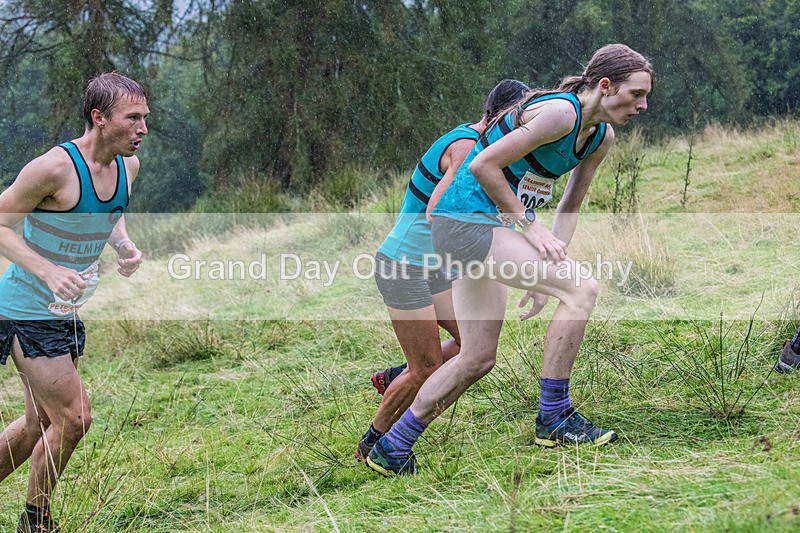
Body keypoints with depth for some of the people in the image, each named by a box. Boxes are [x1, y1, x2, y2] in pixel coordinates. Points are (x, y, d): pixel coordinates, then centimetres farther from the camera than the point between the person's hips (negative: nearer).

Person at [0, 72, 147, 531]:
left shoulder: (128, 165, 0)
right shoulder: (55, 168, -24)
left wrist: (125, 245, -2)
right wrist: (48, 271, -30)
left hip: (67, 312, 9)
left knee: (42, 423, 16)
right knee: (73, 419, -8)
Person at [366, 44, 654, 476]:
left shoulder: (602, 137, 9)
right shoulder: (560, 112, -19)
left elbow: (570, 206, 17)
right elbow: (482, 165, -20)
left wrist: (550, 269, 8)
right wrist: (528, 227, -16)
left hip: (484, 229, 10)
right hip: (466, 220, -10)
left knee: (478, 359, 12)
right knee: (582, 288, -18)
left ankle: (391, 449, 20)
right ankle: (554, 419, -10)